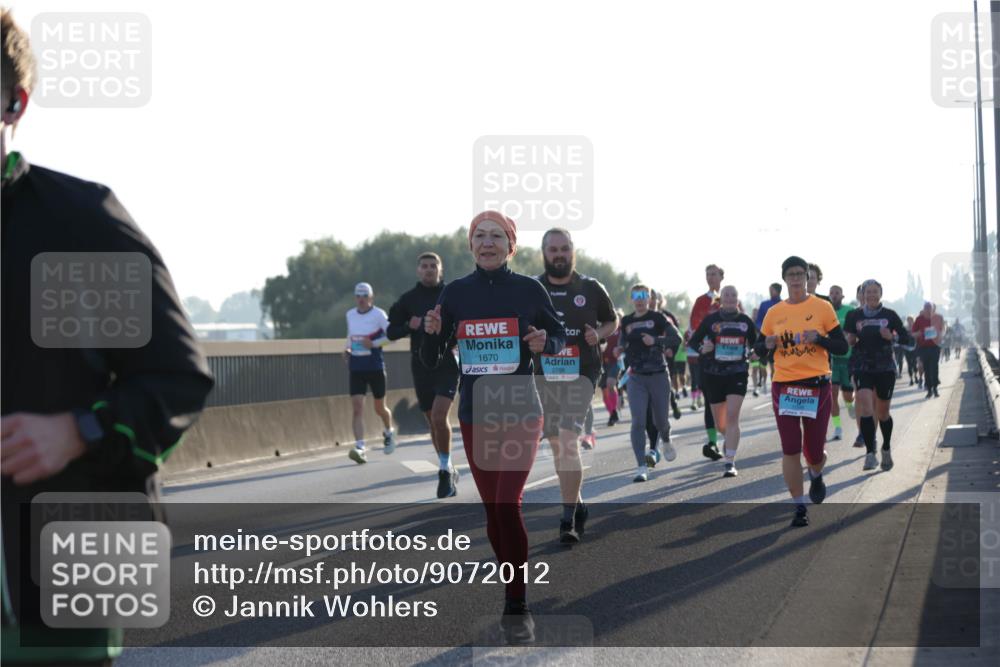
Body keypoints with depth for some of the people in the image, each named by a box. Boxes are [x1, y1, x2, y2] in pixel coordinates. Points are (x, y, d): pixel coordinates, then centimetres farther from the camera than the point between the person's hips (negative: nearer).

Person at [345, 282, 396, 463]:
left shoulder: (378, 315, -8)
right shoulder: (350, 315, 8)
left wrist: (373, 343, -21)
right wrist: (347, 349, 7)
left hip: (375, 367, -3)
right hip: (355, 368, 3)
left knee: (380, 408, 12)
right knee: (357, 407, -12)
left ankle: (389, 433, 43)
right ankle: (360, 448, -19)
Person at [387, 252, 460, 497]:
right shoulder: (408, 299, 7)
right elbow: (391, 332, 9)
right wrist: (409, 326, -11)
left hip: (448, 364, -3)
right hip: (421, 366, 3)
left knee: (439, 415, -20)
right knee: (433, 421, 10)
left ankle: (445, 470, -7)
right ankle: (448, 472, 25)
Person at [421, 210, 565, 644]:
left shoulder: (529, 289, -6)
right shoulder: (455, 292, 1)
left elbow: (560, 336, 7)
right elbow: (431, 361, 4)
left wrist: (544, 343, -15)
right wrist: (433, 333, -17)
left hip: (521, 412, -3)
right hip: (474, 414, 3)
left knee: (508, 505, -15)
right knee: (492, 509, 9)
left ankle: (517, 608, -8)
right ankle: (512, 591, 23)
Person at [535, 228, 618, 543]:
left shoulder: (591, 289, 3)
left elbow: (612, 321, 17)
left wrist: (599, 334, -4)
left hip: (580, 374, -3)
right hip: (543, 375, 3)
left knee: (569, 442, -17)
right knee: (557, 446, 11)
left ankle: (569, 519, -15)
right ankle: (577, 505, 30)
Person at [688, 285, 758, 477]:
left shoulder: (745, 321, 5)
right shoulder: (711, 319, 0)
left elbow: (755, 343, 20)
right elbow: (693, 340, 5)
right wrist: (702, 348, -14)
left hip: (738, 373, -1)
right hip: (713, 374, 1)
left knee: (732, 417, -16)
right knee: (720, 423, 10)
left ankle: (730, 463, -14)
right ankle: (729, 439, 45)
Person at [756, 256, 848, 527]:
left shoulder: (822, 308, -1)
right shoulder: (774, 313, 5)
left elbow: (842, 347, -1)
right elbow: (759, 346, 14)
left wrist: (818, 338, -18)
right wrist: (768, 344, -8)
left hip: (817, 385, -1)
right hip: (784, 386, 1)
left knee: (814, 451, 5)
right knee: (790, 451, -5)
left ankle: (816, 475, 42)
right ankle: (799, 507, 7)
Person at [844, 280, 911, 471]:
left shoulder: (889, 315, 2)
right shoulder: (855, 315, 2)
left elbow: (906, 338, 5)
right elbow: (847, 342, 9)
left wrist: (892, 336, -14)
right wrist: (851, 339, -13)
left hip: (886, 369, 1)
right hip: (863, 368, 0)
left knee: (883, 413, 10)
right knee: (865, 409, -18)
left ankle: (886, 450, 33)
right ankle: (870, 453, -18)